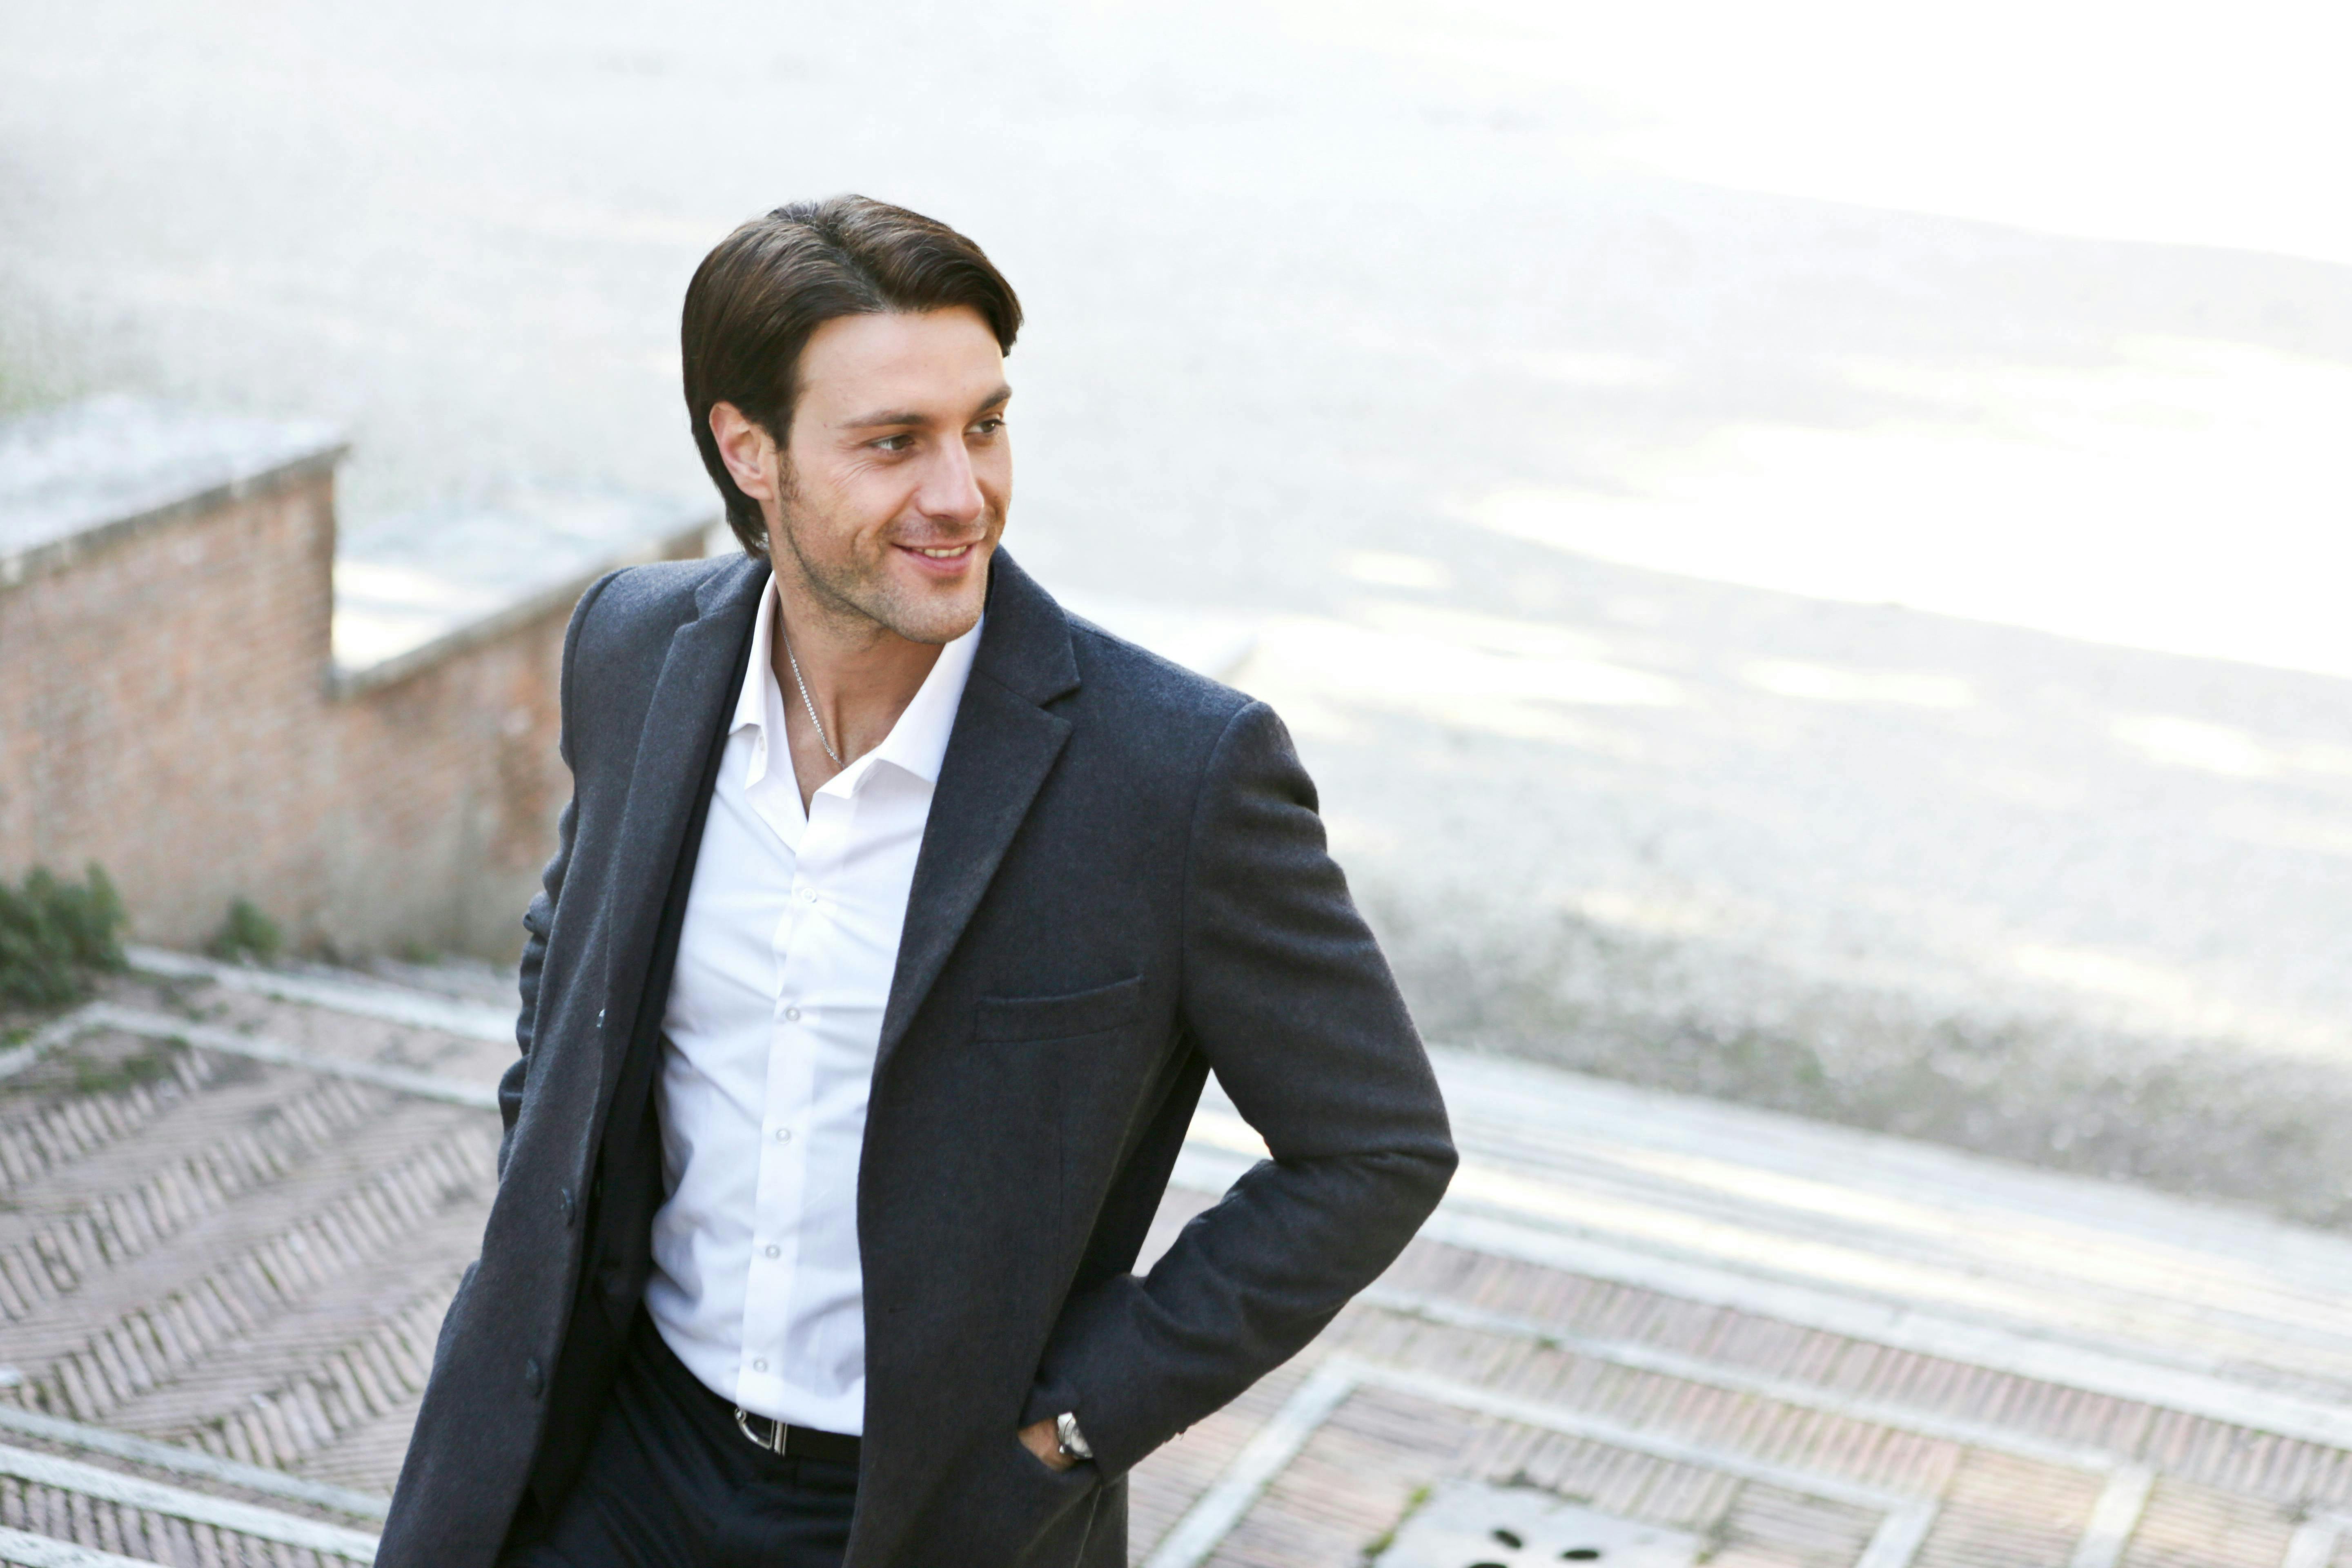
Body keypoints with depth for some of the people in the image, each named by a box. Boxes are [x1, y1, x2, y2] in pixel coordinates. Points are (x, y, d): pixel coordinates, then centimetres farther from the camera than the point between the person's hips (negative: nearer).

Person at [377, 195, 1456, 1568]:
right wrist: (539, 1232, 5)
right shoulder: (639, 648, -5)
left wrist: (1067, 1419, -12)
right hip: (626, 1455, 3)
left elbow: (1381, 1147, -12)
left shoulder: (1181, 768, -20)